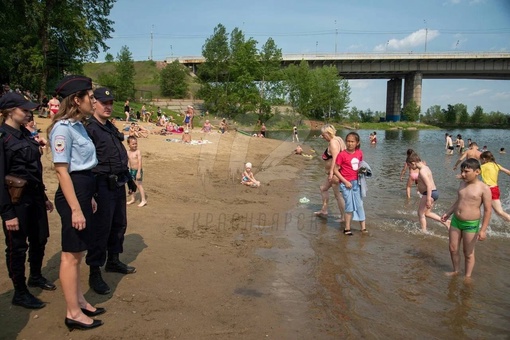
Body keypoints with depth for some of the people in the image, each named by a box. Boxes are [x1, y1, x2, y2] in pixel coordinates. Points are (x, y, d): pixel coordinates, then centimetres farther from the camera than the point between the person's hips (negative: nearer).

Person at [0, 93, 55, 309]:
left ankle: (35, 277, 40)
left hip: (34, 197, 8)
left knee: (39, 239, 18)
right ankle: (20, 293, 20)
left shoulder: (25, 134, 9)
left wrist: (43, 197, 18)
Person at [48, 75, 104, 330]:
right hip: (72, 194, -10)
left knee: (77, 253, 18)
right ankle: (73, 313, 14)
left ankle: (80, 302, 32)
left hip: (83, 191, 10)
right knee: (71, 255, 1)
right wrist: (75, 208, -22)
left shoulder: (78, 126, 12)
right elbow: (62, 170, -20)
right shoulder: (63, 128, -16)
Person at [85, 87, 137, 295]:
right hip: (103, 186, -9)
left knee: (119, 224, 18)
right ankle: (94, 274, 10)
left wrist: (129, 178, 23)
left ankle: (113, 261, 35)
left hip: (119, 185, 9)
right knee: (100, 229, -2)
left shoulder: (111, 128, 15)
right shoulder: (89, 129, -12)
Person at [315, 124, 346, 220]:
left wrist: (332, 172, -32)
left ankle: (343, 217, 9)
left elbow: (335, 158, -30)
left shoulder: (333, 142, -19)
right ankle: (324, 211, 32)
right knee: (323, 188, 22)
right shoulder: (338, 139, 11)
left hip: (336, 172, -11)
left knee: (338, 195, -1)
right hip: (334, 172, 11)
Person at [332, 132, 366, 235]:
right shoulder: (342, 154, -14)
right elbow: (335, 170, -13)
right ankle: (347, 228, 16)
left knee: (359, 204, 10)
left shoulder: (359, 153, 1)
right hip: (346, 183, -5)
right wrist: (345, 182, -15)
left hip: (356, 182, 5)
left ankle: (363, 227, 20)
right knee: (350, 205, 2)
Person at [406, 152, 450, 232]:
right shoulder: (425, 167, 11)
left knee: (421, 213, 3)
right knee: (427, 213, 20)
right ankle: (445, 222, 19)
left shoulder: (422, 171, -21)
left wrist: (428, 200, -28)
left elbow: (429, 185, -27)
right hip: (434, 192, 10)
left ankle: (424, 231, 11)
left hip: (430, 193, -10)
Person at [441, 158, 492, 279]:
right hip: (456, 221, 6)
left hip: (471, 224, -6)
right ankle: (456, 271, 34)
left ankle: (467, 277, 25)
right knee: (453, 249, 14)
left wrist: (483, 230, -16)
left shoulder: (484, 188, -15)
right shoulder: (462, 184, 4)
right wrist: (448, 213, 15)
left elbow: (488, 210, -13)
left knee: (468, 253, 8)